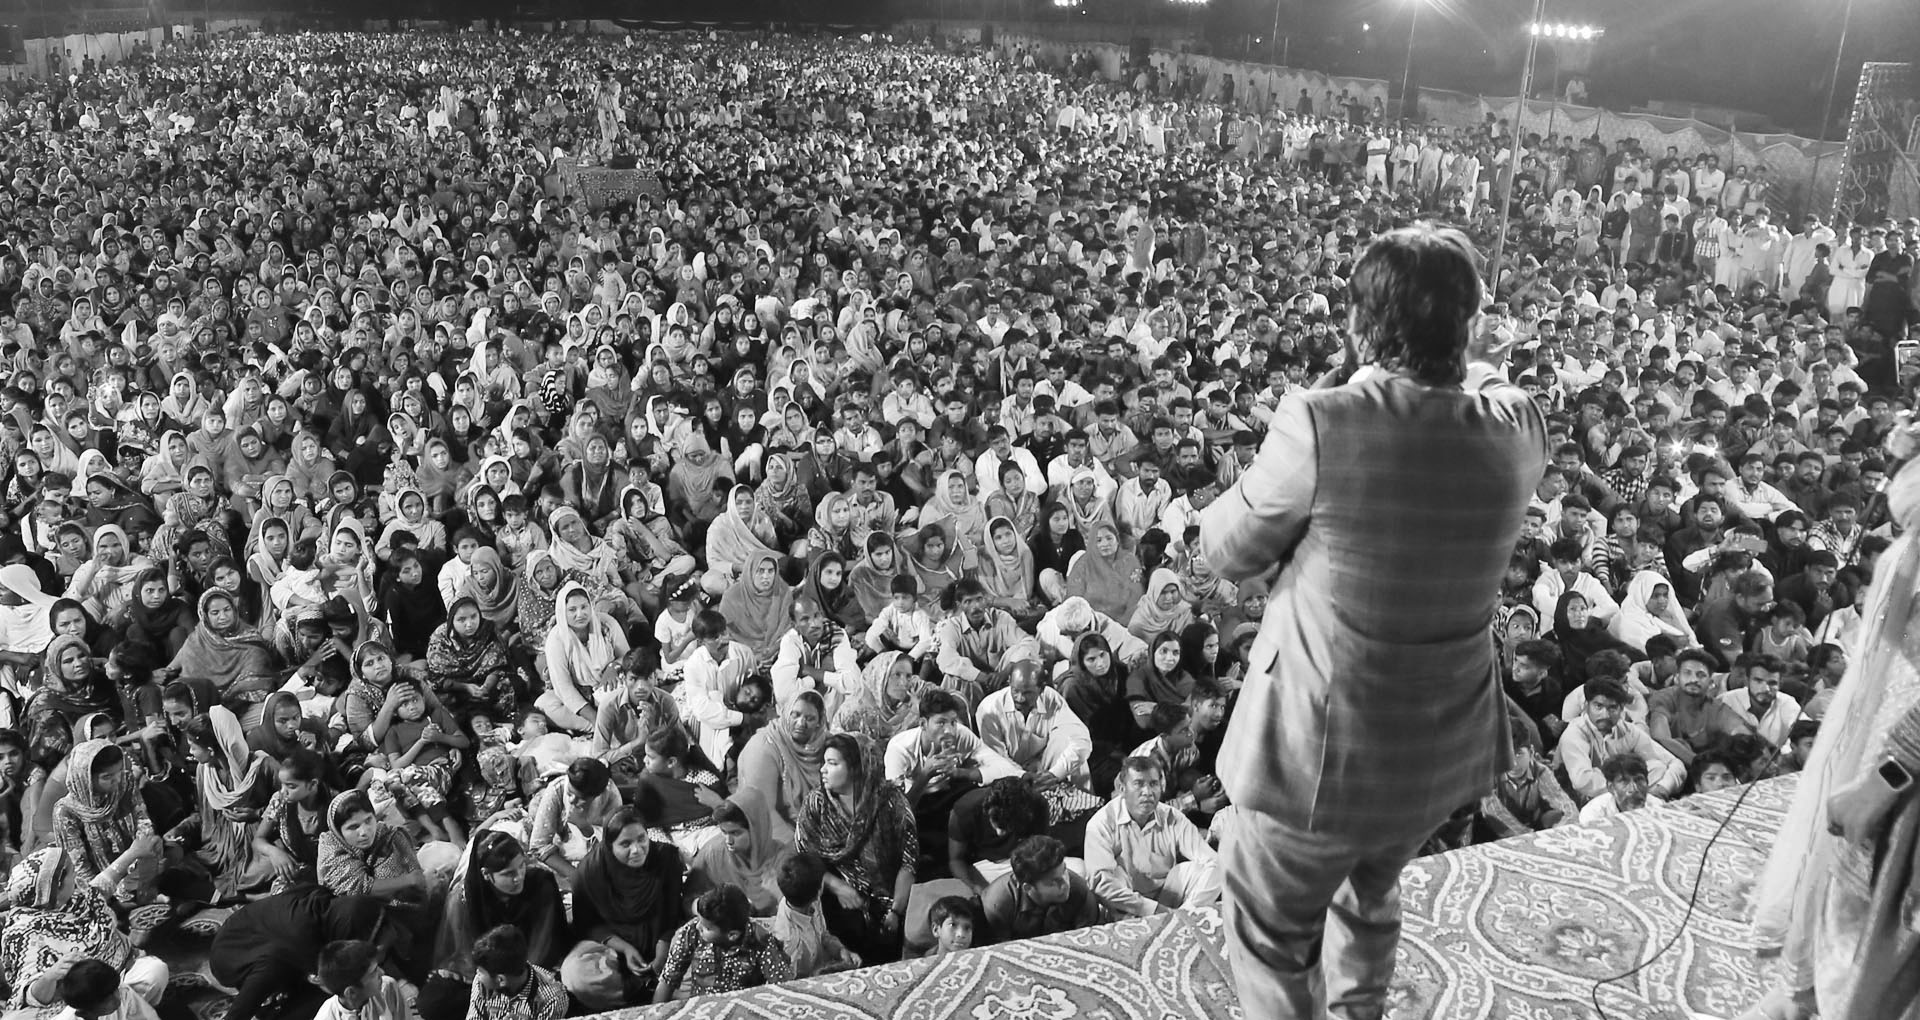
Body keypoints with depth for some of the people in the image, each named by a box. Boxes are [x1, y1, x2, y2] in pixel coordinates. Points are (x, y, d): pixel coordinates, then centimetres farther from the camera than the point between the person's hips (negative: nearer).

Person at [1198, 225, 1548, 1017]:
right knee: (1374, 895, 33)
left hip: (1320, 745, -6)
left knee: (1271, 937, 17)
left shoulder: (1321, 423, -25)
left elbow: (1225, 550, -10)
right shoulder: (1517, 428, -11)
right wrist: (1476, 377, 14)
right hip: (1445, 745, 6)